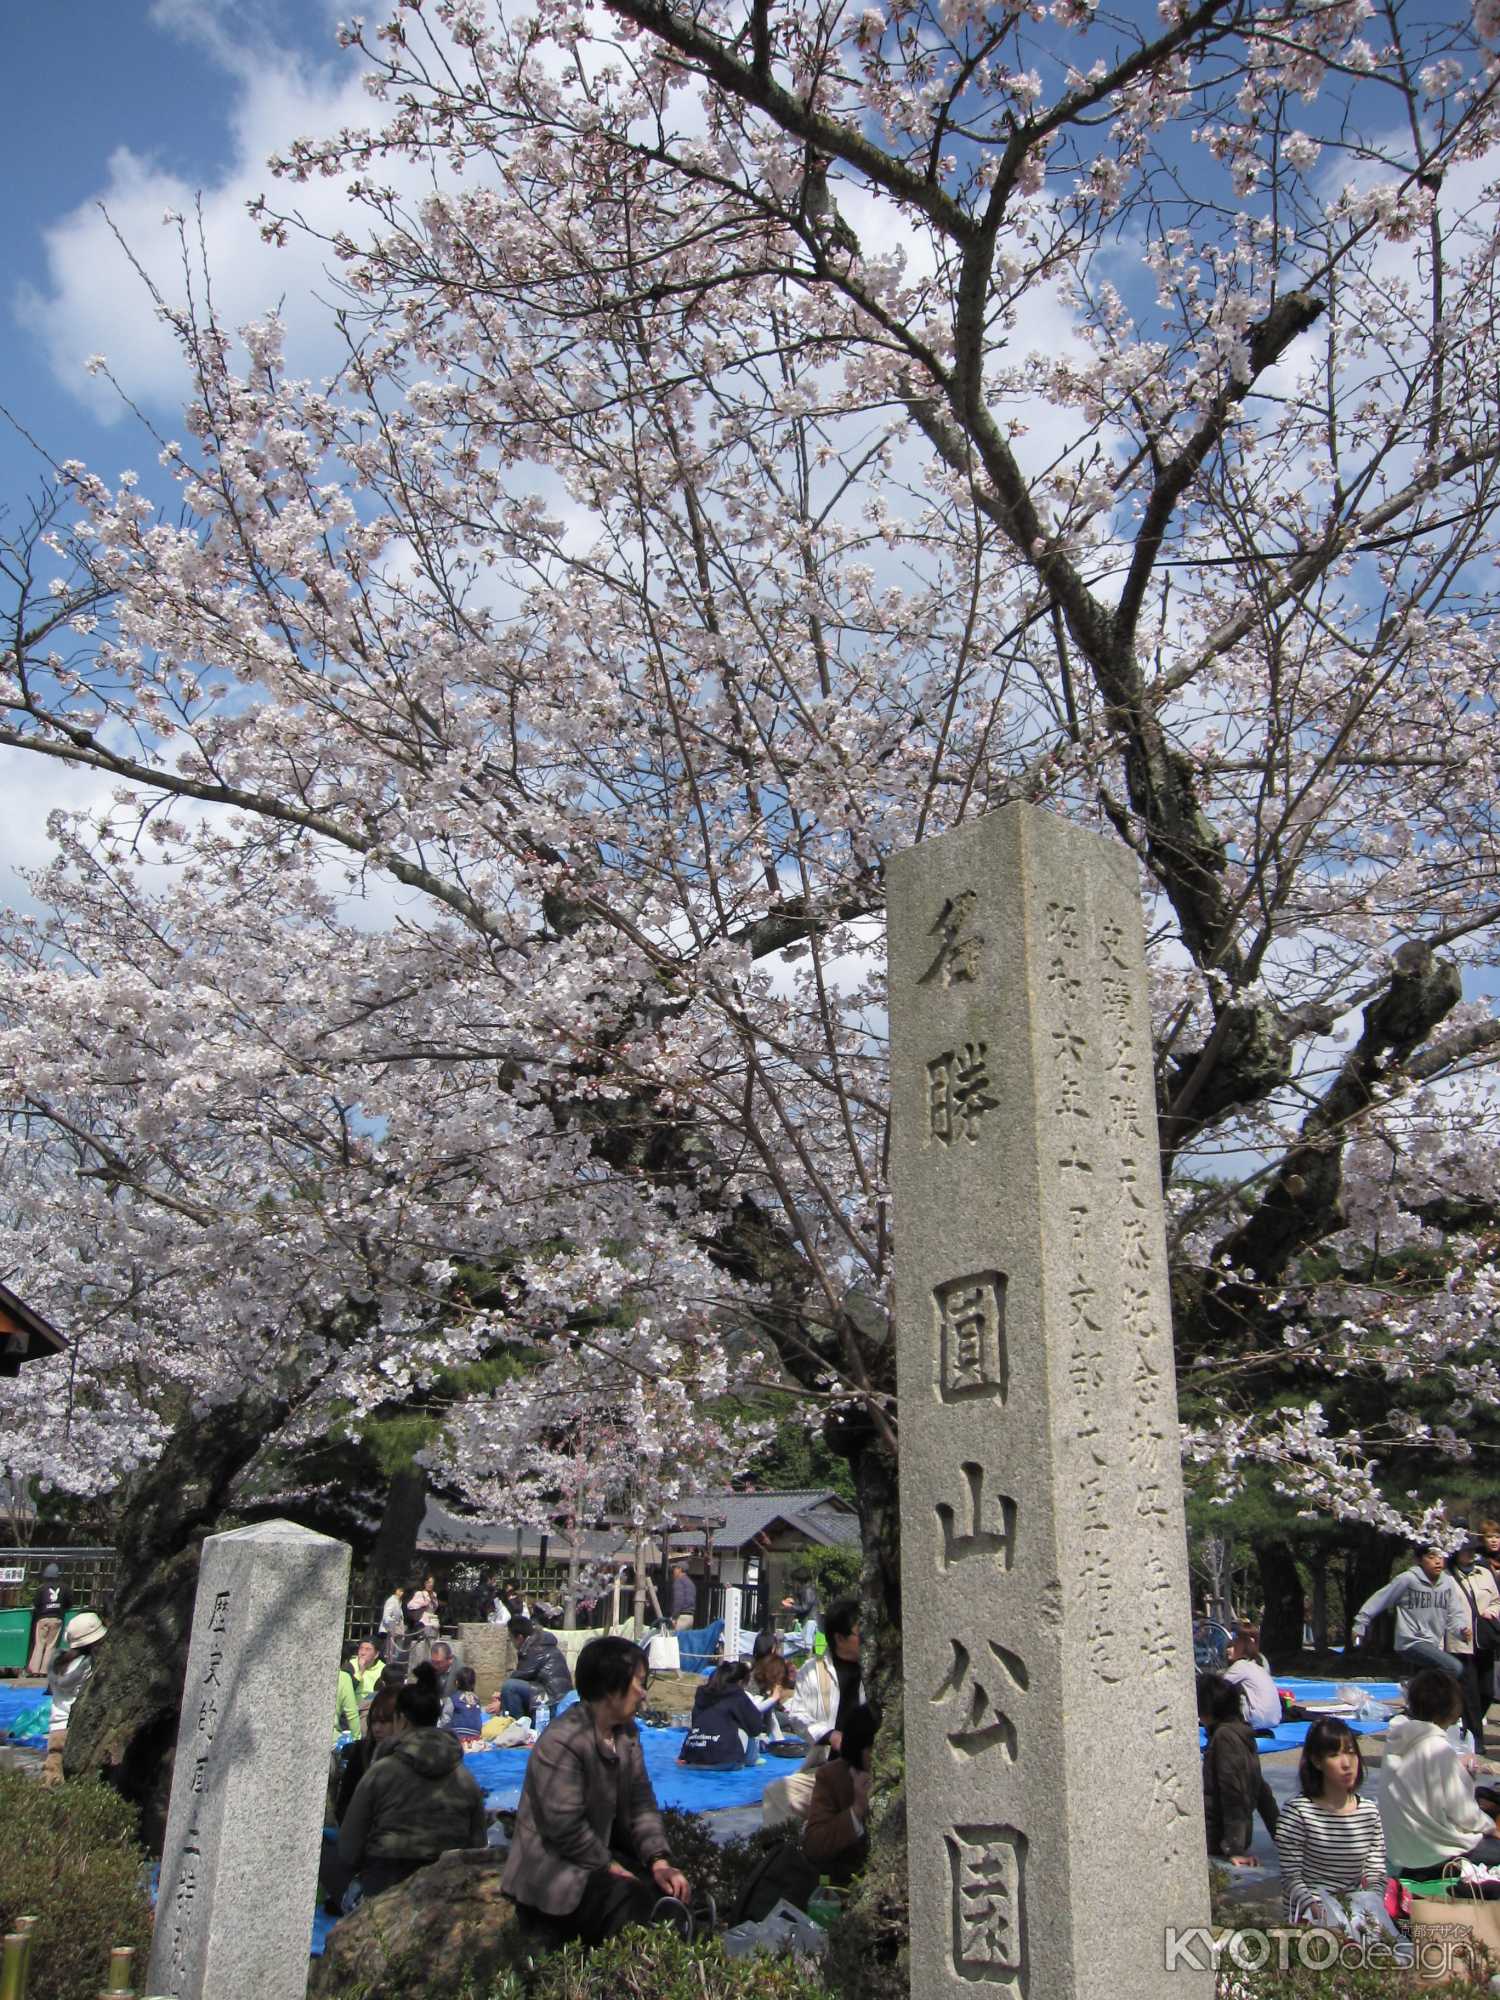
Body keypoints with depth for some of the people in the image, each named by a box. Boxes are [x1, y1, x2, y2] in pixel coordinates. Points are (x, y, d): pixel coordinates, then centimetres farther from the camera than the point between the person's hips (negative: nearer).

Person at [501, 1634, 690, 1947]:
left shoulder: (626, 1732, 5)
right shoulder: (560, 1744, -25)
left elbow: (642, 1802, 3)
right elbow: (565, 1827, -26)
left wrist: (659, 1860, -11)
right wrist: (611, 1868, -17)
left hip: (605, 1850, 9)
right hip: (553, 1870, -9)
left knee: (672, 1891, -4)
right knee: (636, 1908, -25)